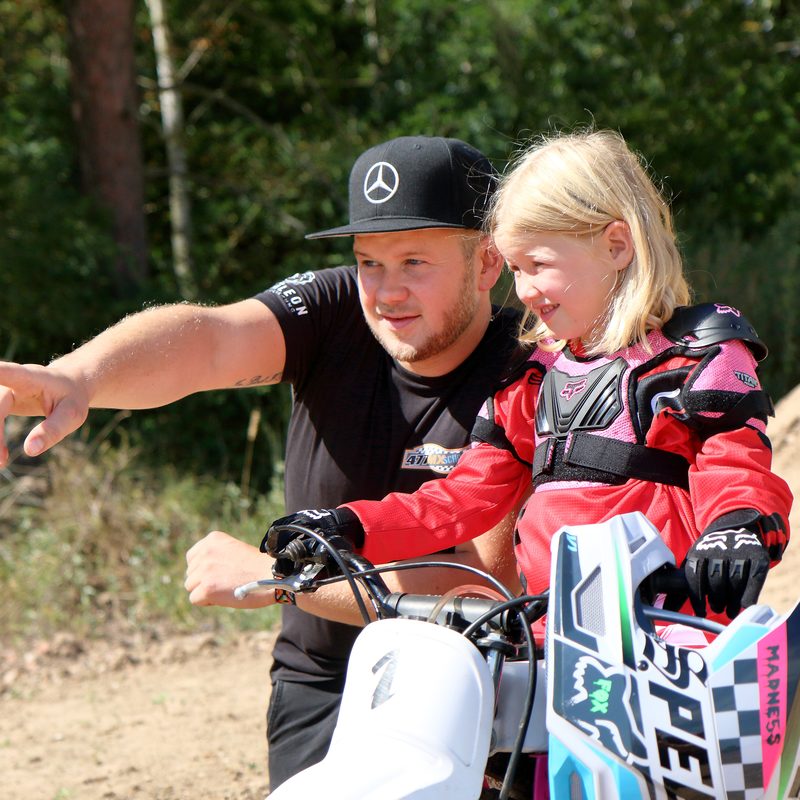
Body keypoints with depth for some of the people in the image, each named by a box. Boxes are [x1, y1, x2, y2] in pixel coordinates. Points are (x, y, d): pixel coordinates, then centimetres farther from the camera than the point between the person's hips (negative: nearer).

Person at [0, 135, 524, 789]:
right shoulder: (334, 311, -7)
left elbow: (489, 585, -24)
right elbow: (207, 337, -27)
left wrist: (275, 577, -25)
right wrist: (75, 376, -49)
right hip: (320, 689, 2)